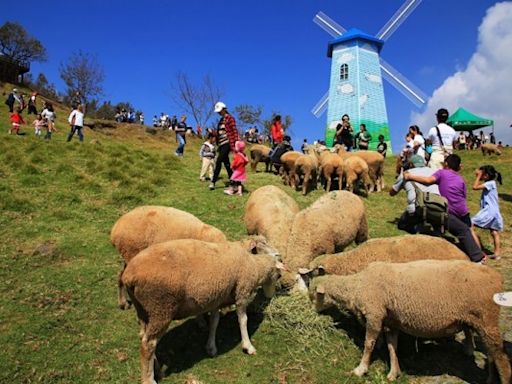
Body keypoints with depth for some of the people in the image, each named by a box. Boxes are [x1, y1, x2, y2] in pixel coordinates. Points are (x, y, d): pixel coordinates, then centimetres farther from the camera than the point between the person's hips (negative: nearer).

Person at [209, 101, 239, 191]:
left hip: (227, 143, -9)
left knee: (218, 162, -14)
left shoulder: (230, 118, -6)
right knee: (226, 163, 10)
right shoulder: (221, 120, 19)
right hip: (221, 144, 9)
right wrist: (218, 145, 21)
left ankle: (213, 182, -13)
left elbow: (234, 131, -11)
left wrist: (235, 144, -18)